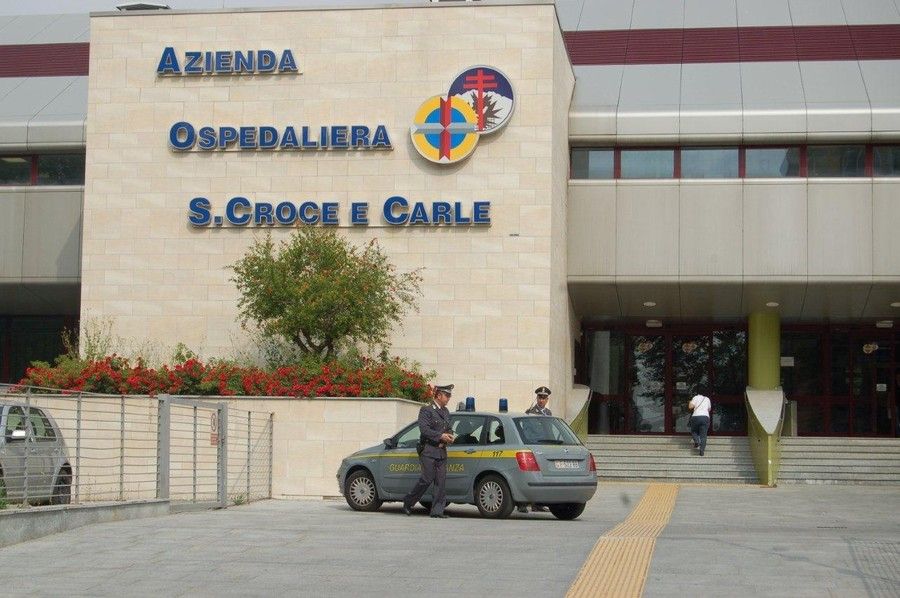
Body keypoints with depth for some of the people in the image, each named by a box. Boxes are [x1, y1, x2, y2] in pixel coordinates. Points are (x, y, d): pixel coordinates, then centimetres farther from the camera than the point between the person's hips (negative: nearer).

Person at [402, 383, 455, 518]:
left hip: (441, 451, 7)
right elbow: (424, 429, -15)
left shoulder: (446, 412, 18)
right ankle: (408, 502, 9)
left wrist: (449, 436, 4)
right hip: (428, 450, -7)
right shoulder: (426, 410, -6)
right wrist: (441, 436, -18)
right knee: (427, 479, -9)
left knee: (441, 481, -1)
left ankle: (437, 511, 0)